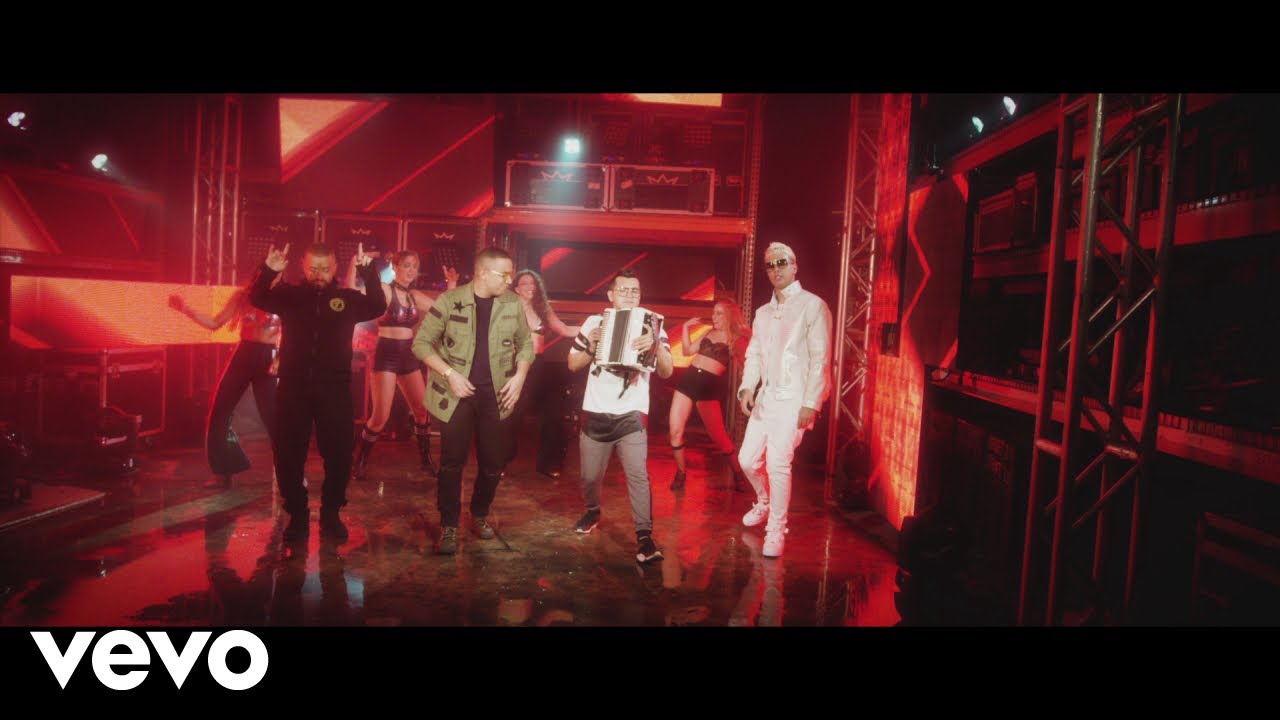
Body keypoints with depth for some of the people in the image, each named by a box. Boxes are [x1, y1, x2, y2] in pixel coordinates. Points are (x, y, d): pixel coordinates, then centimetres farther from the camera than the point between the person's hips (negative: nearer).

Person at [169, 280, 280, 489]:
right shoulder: (242, 295, 7)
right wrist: (186, 309, -3)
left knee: (273, 417, -4)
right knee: (218, 412, 3)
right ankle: (224, 472, 16)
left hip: (267, 358, -4)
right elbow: (214, 323, 8)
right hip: (243, 354, 4)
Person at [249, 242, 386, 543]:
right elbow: (257, 299, -4)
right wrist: (267, 271, -22)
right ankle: (297, 515, 21)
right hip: (293, 387, 1)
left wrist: (368, 272, -19)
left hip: (334, 388, 0)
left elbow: (378, 307, -6)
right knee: (288, 454, 6)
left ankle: (331, 514, 23)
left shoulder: (347, 298, 5)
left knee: (339, 454, 5)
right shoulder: (290, 295, 6)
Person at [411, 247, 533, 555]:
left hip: (496, 394, 3)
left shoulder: (512, 303, 0)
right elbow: (421, 343, -7)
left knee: (493, 462, 8)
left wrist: (520, 375, -4)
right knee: (452, 461, -1)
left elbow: (525, 343, 11)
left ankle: (480, 515, 31)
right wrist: (450, 373, -17)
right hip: (457, 394, -3)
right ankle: (449, 526, 13)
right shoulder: (450, 301, -10)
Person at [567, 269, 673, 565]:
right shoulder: (595, 323, 3)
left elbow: (667, 372, -12)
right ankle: (592, 512, 40)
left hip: (631, 415, -2)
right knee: (590, 476, 12)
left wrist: (656, 347, -32)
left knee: (638, 474, -16)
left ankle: (644, 536, -10)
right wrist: (590, 347, -12)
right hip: (595, 414, 2)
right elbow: (572, 365, 7)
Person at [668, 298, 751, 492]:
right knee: (675, 430, -2)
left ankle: (738, 474, 19)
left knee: (718, 435, -2)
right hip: (688, 379, 5)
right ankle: (680, 474, 15)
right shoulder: (709, 333, 17)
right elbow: (688, 350, 21)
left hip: (709, 385, -5)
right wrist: (685, 328, 15)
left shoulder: (735, 338, 2)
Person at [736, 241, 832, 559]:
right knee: (747, 459, 11)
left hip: (794, 400, -6)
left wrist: (811, 403, -16)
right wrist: (747, 387, -4)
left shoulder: (812, 306, -6)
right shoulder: (763, 312, 14)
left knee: (777, 463, -14)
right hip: (764, 397, 7)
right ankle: (764, 501, 40)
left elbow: (820, 358, -11)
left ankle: (776, 530, 2)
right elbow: (754, 353, 13)